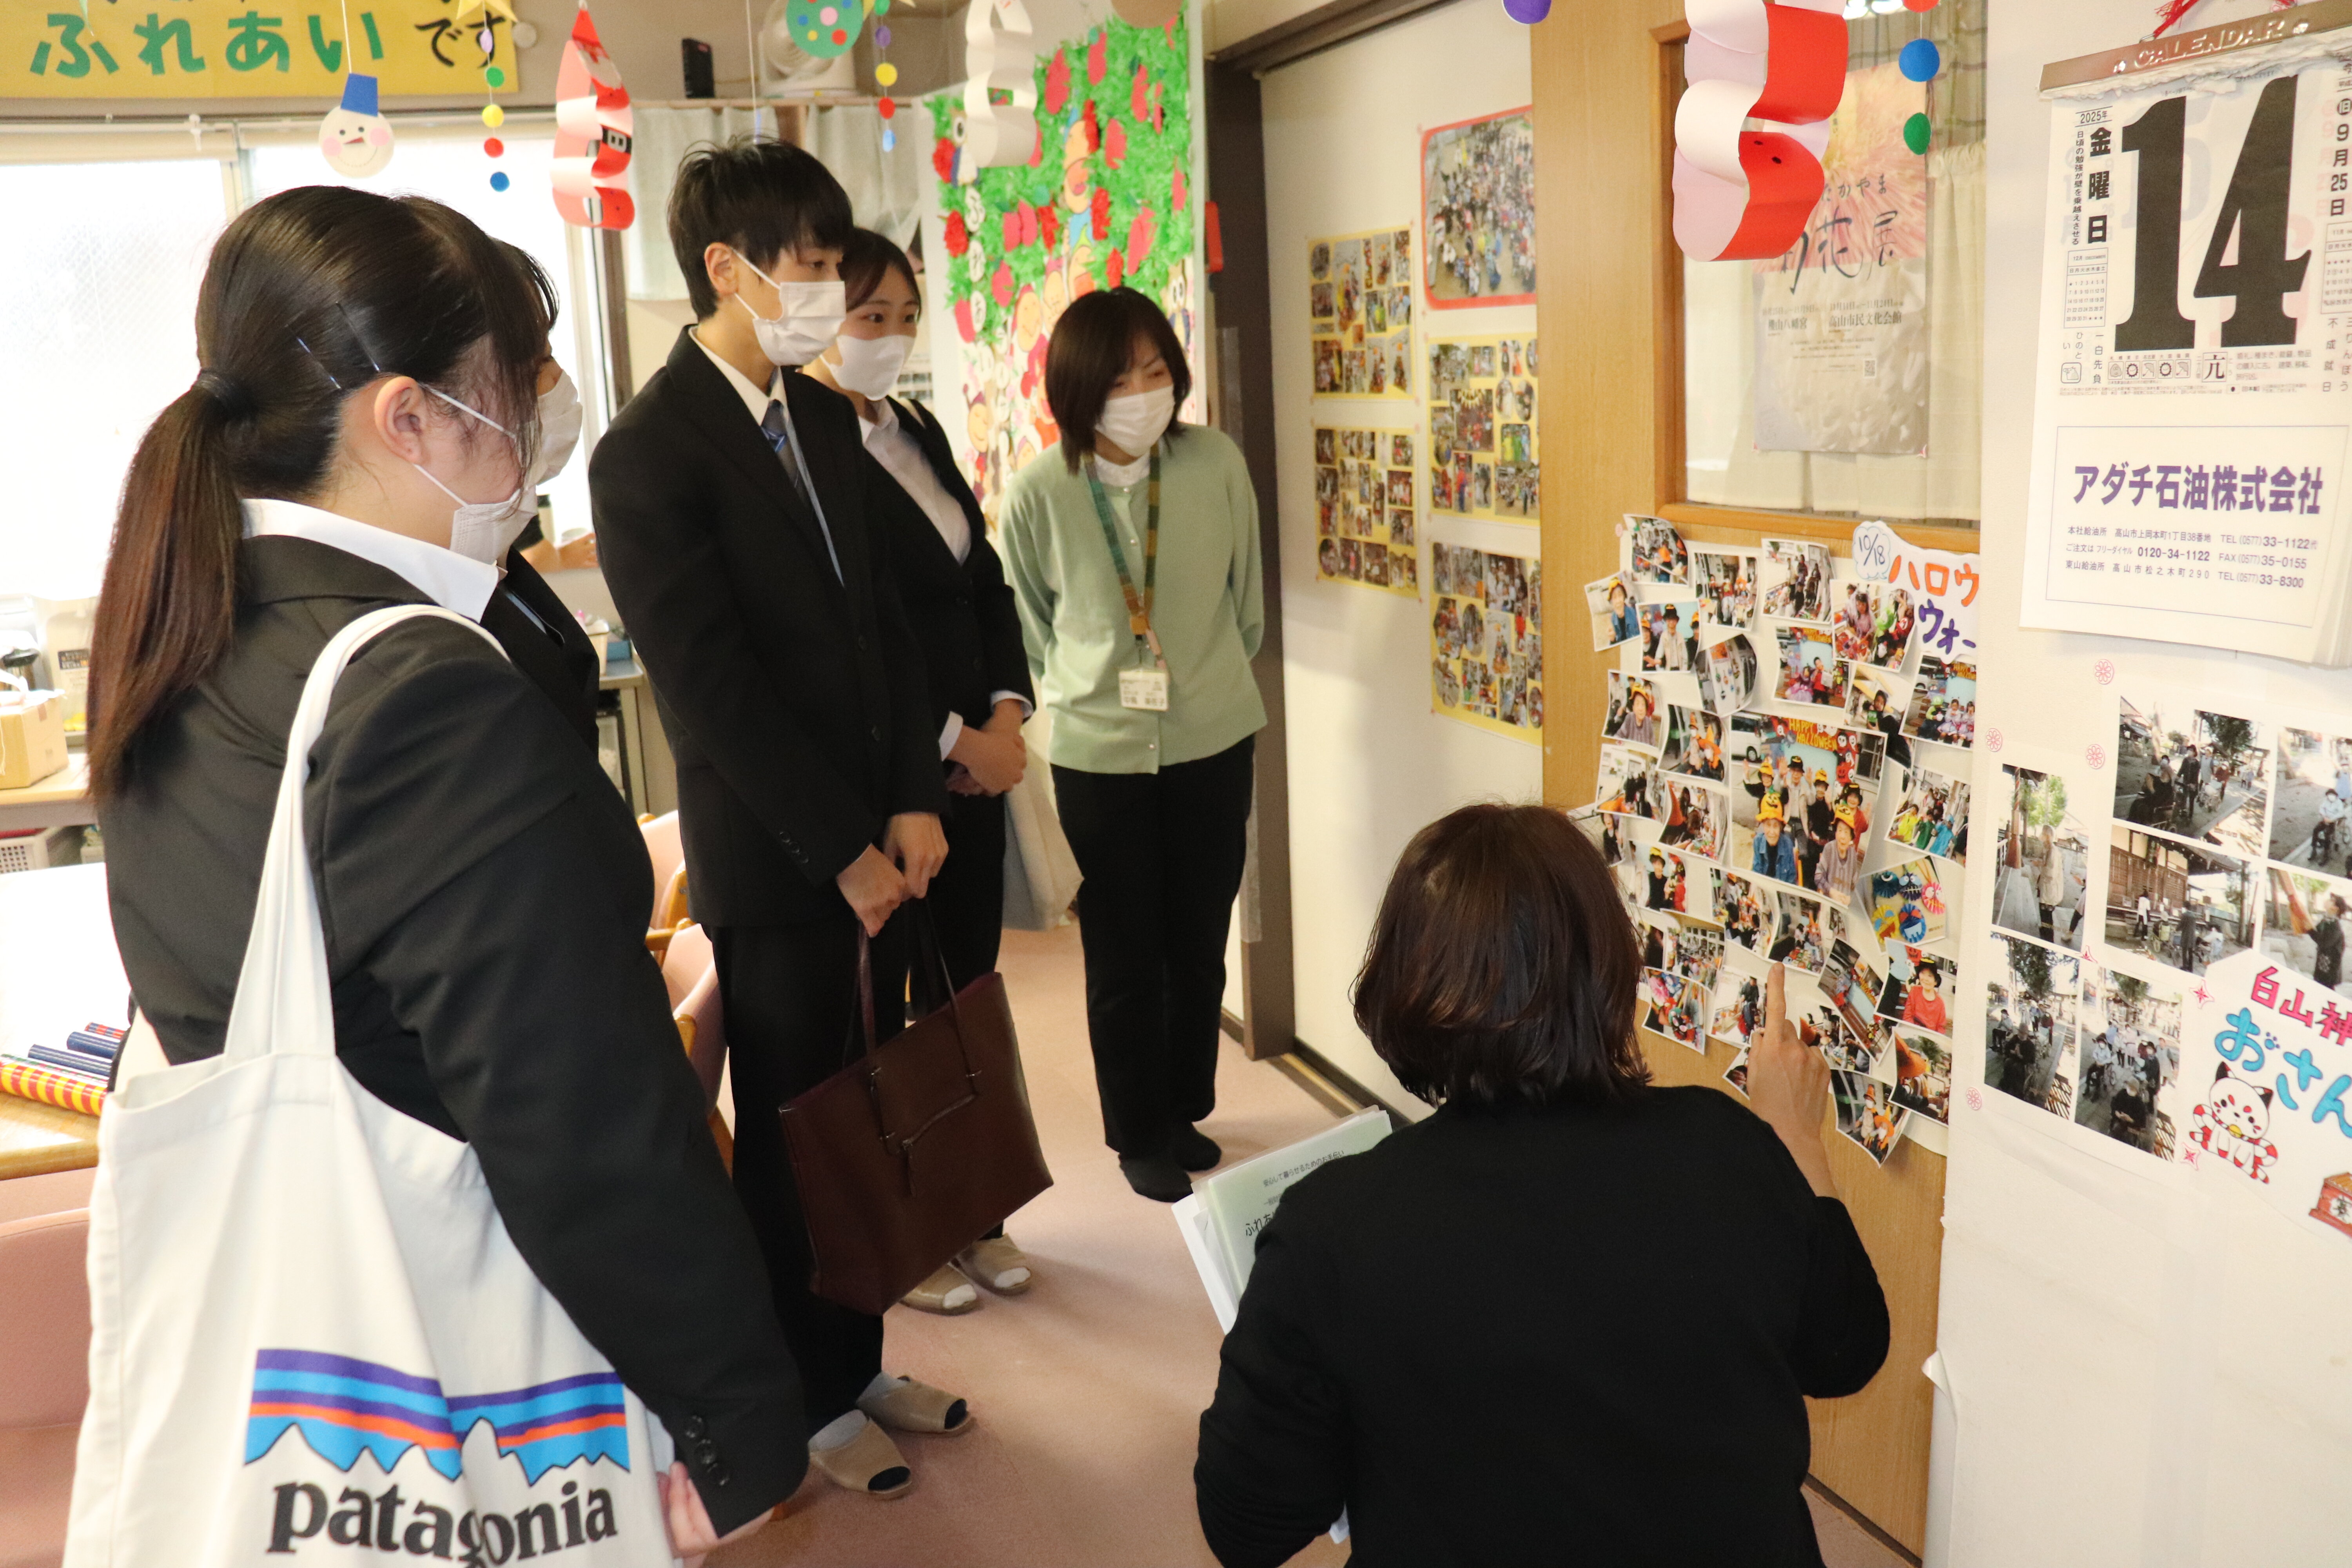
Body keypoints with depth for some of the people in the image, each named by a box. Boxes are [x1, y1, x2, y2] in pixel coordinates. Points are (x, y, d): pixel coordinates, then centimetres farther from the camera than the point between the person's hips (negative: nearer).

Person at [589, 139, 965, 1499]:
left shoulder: (825, 418, 9)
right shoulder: (649, 454, -14)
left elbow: (886, 617, 9)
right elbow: (715, 686, -17)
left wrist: (913, 804, 0)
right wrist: (843, 851, -14)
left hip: (875, 840, 6)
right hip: (770, 866, -6)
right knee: (793, 1135, 9)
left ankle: (858, 1360, 34)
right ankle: (810, 1403, 28)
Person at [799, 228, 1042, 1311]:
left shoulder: (919, 432, 13)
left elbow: (986, 583, 14)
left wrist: (1007, 715, 0)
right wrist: (953, 737, -14)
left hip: (974, 763, 7)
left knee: (969, 989, 13)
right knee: (875, 1003, 7)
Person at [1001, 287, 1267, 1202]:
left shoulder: (1217, 465, -9)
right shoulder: (1038, 494, -13)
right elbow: (1030, 629, 3)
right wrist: (1090, 690, 7)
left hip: (1214, 742, 2)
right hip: (1098, 755, -2)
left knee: (1200, 946, 15)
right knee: (1124, 960, 9)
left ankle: (1185, 1110, 36)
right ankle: (1139, 1135, 29)